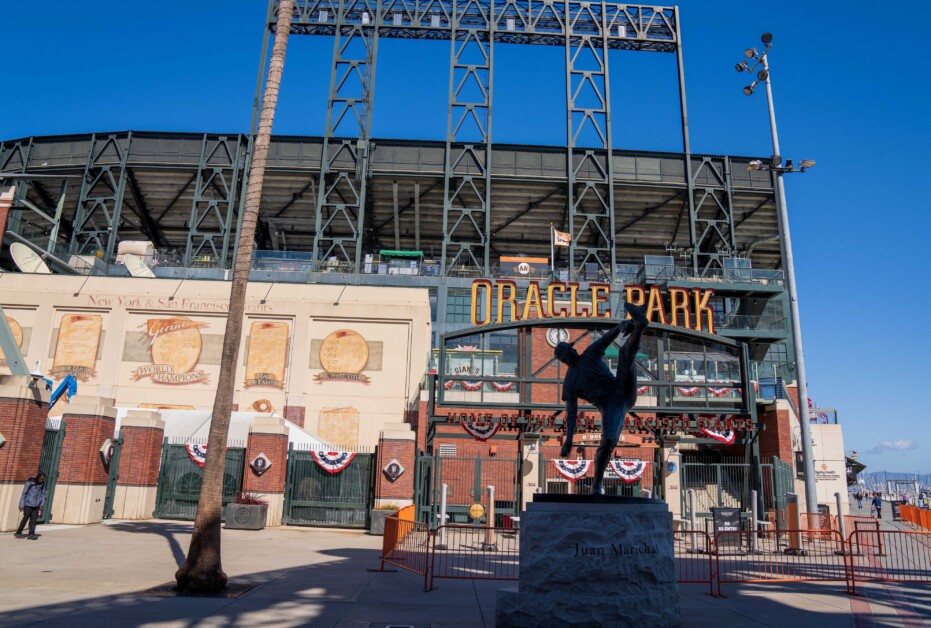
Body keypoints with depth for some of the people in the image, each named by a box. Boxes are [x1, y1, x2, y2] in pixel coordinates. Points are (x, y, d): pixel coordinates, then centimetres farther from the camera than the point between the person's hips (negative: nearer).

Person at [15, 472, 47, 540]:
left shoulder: (42, 484, 2)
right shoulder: (29, 482, -12)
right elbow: (24, 494, -9)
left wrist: (41, 505, 4)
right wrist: (21, 505, -9)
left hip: (36, 506, 4)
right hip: (28, 505, -4)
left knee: (34, 520, -1)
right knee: (25, 518, 1)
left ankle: (31, 534, -1)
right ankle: (18, 533, 17)